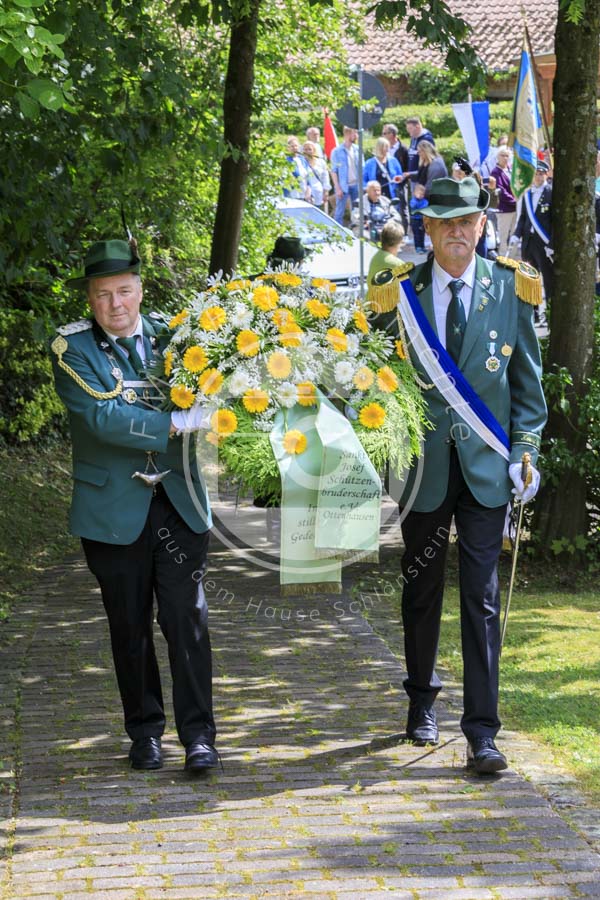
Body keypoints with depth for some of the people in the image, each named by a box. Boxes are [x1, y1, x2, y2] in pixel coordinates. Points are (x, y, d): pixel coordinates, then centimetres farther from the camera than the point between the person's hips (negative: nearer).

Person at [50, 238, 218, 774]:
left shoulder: (169, 334, 4)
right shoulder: (72, 349, -5)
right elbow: (103, 417, -19)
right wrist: (177, 423, -26)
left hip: (178, 501, 1)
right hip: (114, 507, -1)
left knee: (187, 618, -4)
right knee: (130, 626, 8)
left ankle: (198, 735, 1)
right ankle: (145, 733, 20)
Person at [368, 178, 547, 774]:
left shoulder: (510, 289, 0)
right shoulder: (400, 293, 1)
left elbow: (527, 380, 5)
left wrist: (524, 453, -2)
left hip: (484, 466, -1)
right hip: (423, 467, 1)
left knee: (481, 599, -5)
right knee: (421, 593, 14)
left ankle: (482, 732, -3)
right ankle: (422, 703, 33)